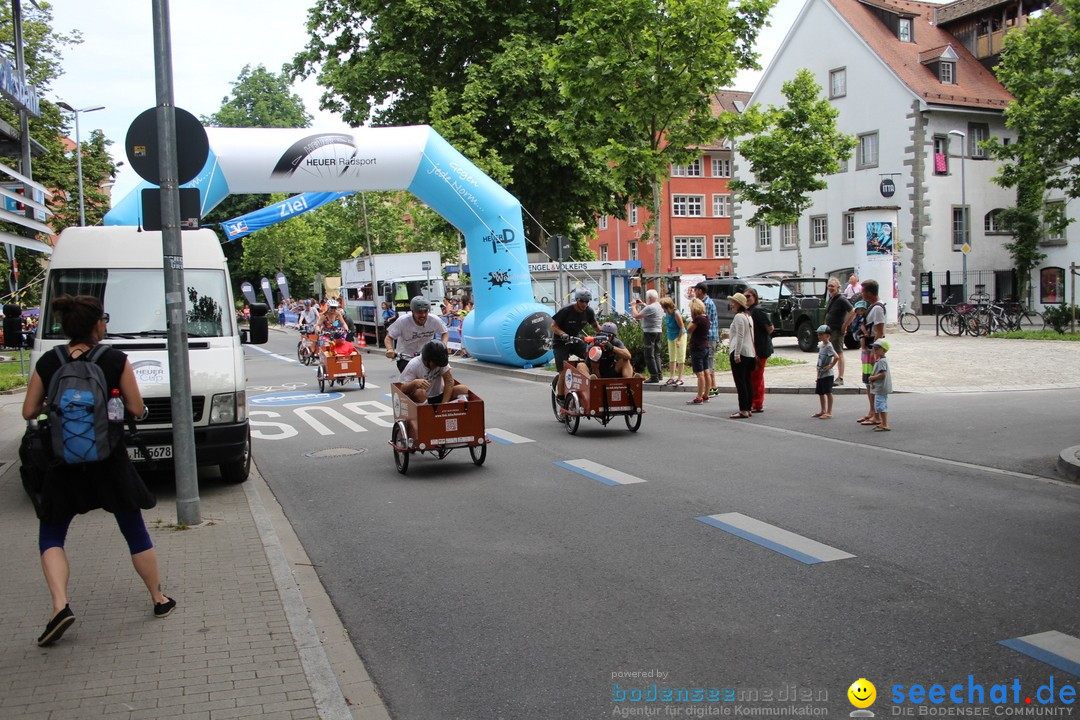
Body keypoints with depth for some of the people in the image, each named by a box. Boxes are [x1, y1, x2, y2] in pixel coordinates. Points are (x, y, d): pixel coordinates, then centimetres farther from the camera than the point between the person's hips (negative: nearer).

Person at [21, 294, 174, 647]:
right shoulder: (116, 360, -10)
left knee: (51, 536, 15)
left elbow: (29, 412, 1)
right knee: (135, 531, 14)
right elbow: (136, 409, -6)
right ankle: (159, 599, 25)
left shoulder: (47, 363, -4)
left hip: (65, 463, 1)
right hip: (110, 461, 0)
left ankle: (60, 605, -3)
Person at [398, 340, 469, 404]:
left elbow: (449, 381, -14)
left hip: (439, 396, 3)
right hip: (422, 399, -3)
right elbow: (402, 389, -21)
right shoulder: (413, 365, -18)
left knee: (463, 389, -20)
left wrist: (444, 403, -24)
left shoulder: (441, 361, -10)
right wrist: (414, 383, -43)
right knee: (419, 393, -38)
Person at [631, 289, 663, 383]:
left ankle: (654, 377, -5)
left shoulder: (649, 308, -19)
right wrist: (643, 304, 25)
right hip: (658, 331, 9)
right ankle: (659, 374, 20)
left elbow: (637, 316, -18)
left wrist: (634, 306, -4)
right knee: (656, 354, 17)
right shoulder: (660, 307, 10)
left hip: (649, 332, -9)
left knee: (649, 355, -4)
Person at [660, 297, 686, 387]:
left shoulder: (676, 313, -22)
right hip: (670, 337, 8)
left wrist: (679, 340, -22)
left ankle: (680, 378, -1)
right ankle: (672, 377, 17)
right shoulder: (667, 313, -1)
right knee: (672, 358, 11)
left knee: (680, 357, -4)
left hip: (679, 336, -8)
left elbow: (682, 327, -20)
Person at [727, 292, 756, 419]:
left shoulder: (739, 316, -11)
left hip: (740, 352, -10)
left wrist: (737, 354, -20)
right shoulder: (748, 316, 18)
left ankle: (743, 410, -11)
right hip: (750, 353, 10)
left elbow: (740, 336, -18)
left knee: (740, 382, -9)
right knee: (747, 382, 11)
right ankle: (748, 408, 13)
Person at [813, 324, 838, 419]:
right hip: (820, 374, 9)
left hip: (827, 374, -9)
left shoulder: (828, 346, -16)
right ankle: (823, 410, 26)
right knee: (820, 392, 14)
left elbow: (837, 357, -28)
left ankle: (829, 412, 2)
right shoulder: (821, 345, 11)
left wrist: (830, 366, -20)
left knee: (828, 392, -3)